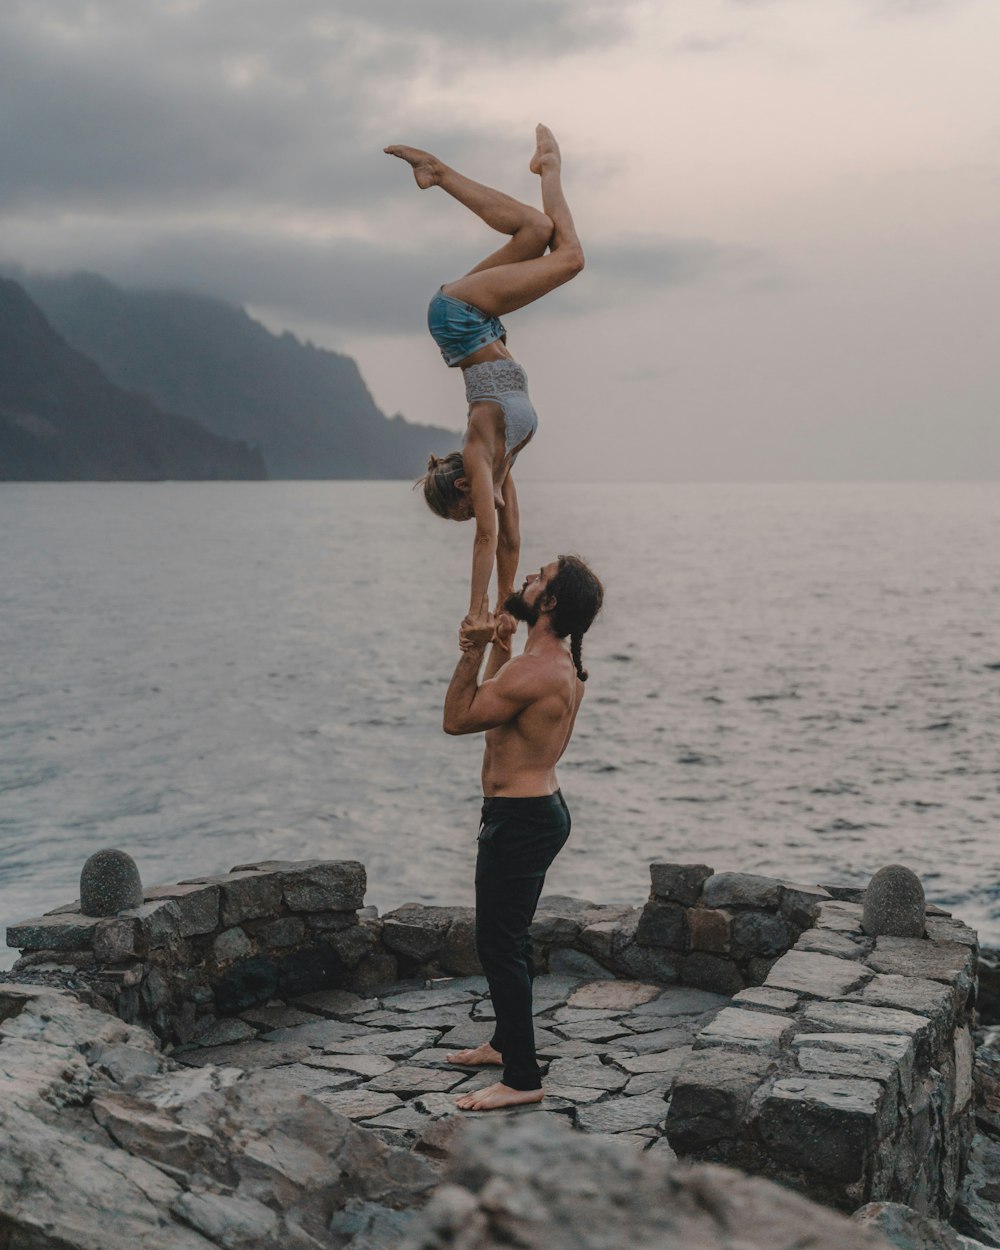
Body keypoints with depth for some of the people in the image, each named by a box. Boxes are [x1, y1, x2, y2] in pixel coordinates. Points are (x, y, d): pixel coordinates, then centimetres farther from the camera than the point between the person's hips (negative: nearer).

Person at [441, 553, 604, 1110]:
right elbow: (492, 702, 23)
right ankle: (508, 1042, 38)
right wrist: (501, 644, 20)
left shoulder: (533, 671, -25)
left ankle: (522, 1078, 0)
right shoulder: (565, 665, 8)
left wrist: (475, 651, -15)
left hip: (519, 818, -11)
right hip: (541, 809, 11)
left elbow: (457, 718, -16)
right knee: (511, 937, 23)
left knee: (499, 945, -5)